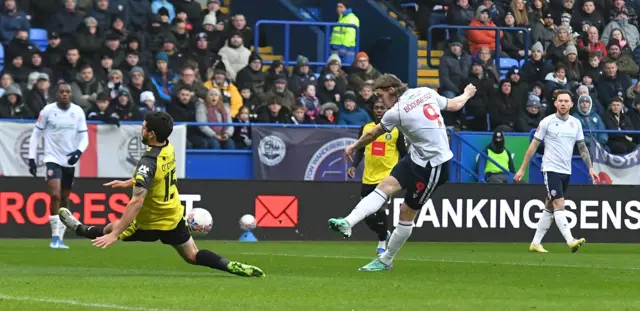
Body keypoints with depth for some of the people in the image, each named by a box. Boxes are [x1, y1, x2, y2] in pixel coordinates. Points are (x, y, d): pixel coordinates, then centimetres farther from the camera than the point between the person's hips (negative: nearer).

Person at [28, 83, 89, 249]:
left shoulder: (78, 111, -1)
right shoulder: (48, 110, -6)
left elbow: (84, 136, 2)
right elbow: (36, 134, 1)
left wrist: (79, 151, -18)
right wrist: (32, 158, -2)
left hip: (70, 161, 3)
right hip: (53, 159, -3)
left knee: (65, 199, 8)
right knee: (55, 195, -20)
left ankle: (59, 238, 17)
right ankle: (55, 236, -15)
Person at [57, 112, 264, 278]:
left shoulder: (148, 163, -33)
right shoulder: (169, 149, -8)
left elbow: (136, 203, -39)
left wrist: (115, 233, -40)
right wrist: (129, 182, 21)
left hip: (152, 224, -6)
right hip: (175, 217, 6)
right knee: (192, 256, 16)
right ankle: (233, 267, -1)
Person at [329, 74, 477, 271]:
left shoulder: (396, 112, -18)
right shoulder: (426, 92, 0)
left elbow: (372, 135, -1)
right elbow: (455, 105, 14)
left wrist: (354, 146, 18)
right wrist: (467, 94, 37)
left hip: (433, 166, -8)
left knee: (407, 212, 2)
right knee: (385, 186, -2)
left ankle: (386, 260, 11)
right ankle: (348, 223, -9)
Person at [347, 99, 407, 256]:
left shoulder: (396, 130, -2)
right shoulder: (365, 128, 7)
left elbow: (404, 154, 2)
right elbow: (360, 150, 15)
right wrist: (354, 166, 0)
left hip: (387, 177, -4)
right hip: (368, 178, 4)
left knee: (379, 210, -18)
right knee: (367, 216, 5)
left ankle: (382, 244, 0)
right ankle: (384, 234, 35)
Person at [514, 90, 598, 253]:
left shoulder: (576, 123, 6)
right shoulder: (547, 122, -7)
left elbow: (582, 147, 12)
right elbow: (533, 146, -3)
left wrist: (590, 168, 3)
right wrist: (522, 169, -4)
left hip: (566, 171, 6)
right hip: (551, 169, -6)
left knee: (550, 208, 10)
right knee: (559, 205, -17)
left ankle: (536, 243, 17)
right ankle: (571, 241, -28)